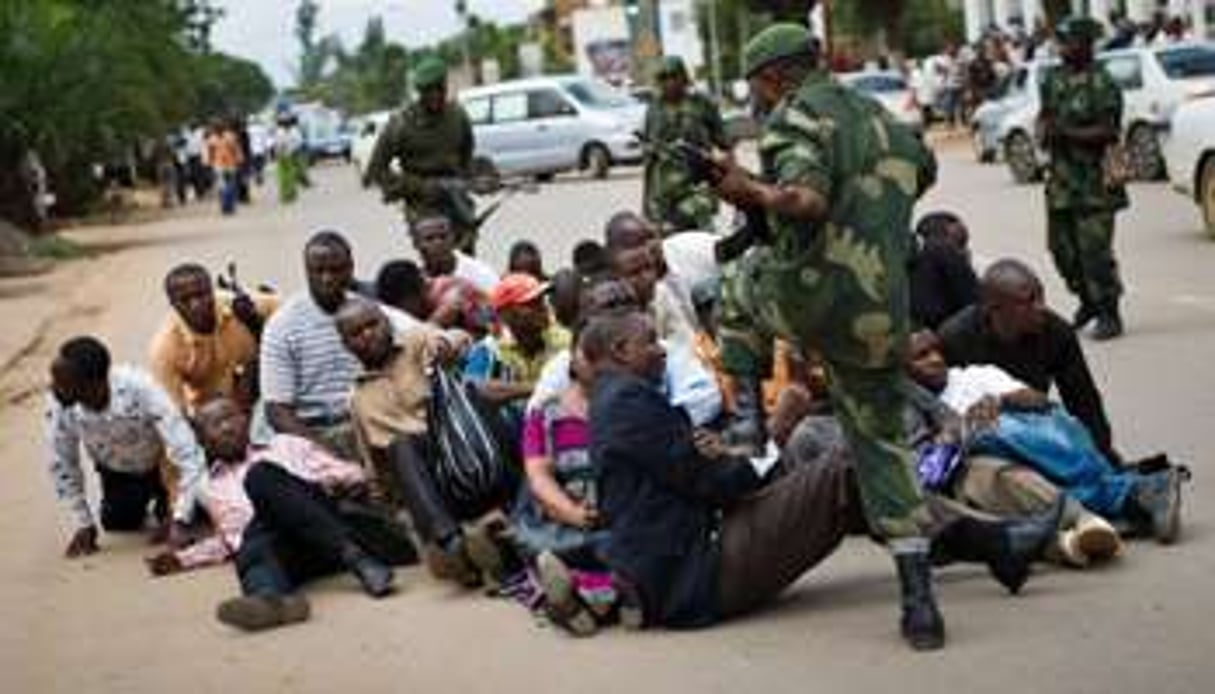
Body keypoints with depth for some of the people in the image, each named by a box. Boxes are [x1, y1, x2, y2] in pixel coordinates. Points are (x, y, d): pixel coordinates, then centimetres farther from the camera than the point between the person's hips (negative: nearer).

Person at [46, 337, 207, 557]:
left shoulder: (140, 391, -43)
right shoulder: (58, 404, -31)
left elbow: (188, 456, -40)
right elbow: (62, 464, -12)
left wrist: (179, 521, -43)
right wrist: (84, 523, -11)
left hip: (162, 463, -3)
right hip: (118, 473, 3)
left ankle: (164, 501, 17)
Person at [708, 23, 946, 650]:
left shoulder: (795, 114, -3)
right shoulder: (883, 121, 21)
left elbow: (807, 200, -21)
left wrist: (749, 190, -18)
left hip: (810, 294, -5)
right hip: (880, 314, 5)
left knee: (744, 275, 29)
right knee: (882, 445, 13)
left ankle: (746, 424, 22)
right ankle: (919, 603, 4)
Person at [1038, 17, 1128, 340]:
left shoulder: (1102, 84, -12)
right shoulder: (1054, 78, 11)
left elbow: (1108, 131, -17)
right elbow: (1044, 114, 21)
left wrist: (1067, 132, -24)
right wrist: (1044, 129, -2)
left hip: (1093, 182, -7)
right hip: (1060, 179, 7)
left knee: (1095, 249, -9)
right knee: (1061, 246, 13)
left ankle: (1109, 316, 0)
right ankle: (1088, 301, 32)